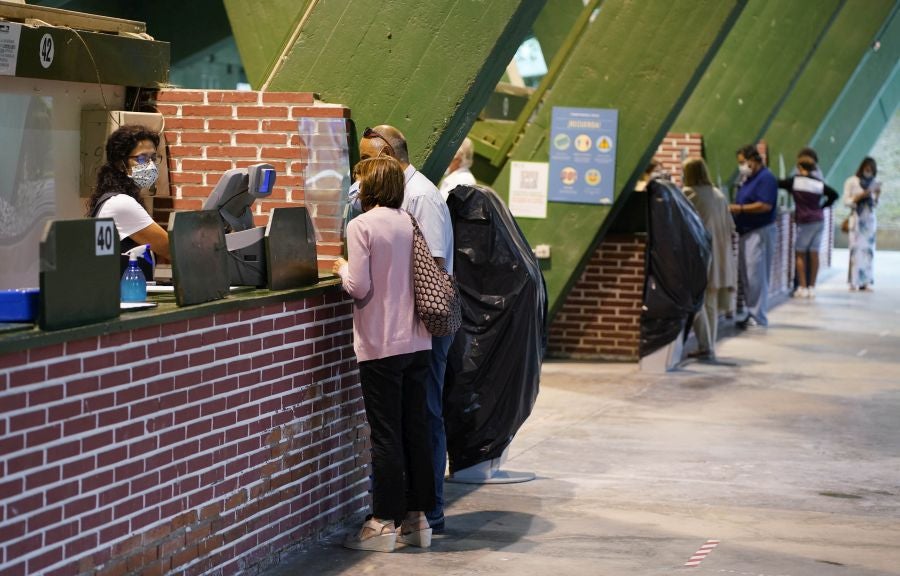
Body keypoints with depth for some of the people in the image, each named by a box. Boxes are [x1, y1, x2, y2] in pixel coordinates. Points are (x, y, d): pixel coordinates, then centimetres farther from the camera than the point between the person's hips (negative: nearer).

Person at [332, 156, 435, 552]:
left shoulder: (361, 225, -10)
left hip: (381, 345, -6)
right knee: (416, 430, 11)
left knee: (385, 435, -1)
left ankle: (384, 523, 4)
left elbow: (359, 287, -15)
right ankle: (417, 518, 17)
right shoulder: (410, 223, 8)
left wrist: (342, 268, 5)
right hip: (417, 342, 6)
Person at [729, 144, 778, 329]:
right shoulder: (749, 179, 18)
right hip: (746, 232, 10)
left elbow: (765, 205, -22)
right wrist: (734, 208, 7)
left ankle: (758, 317, -6)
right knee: (745, 276, 10)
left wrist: (740, 208, -18)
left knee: (755, 277, -9)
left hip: (760, 232, -10)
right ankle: (750, 314, 15)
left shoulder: (766, 178, -12)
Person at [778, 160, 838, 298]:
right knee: (814, 254, 6)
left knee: (800, 254, 4)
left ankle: (802, 287, -1)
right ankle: (812, 287, 10)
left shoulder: (794, 181, -6)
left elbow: (778, 183, -2)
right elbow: (834, 194, 11)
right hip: (819, 220, 4)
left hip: (805, 221, -4)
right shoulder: (819, 184, 5)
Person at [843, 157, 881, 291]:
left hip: (870, 219, 4)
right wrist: (860, 197, -16)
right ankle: (855, 282, -6)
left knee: (868, 249, 2)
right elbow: (846, 201, -4)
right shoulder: (851, 182, -2)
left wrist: (877, 195, -6)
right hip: (857, 218, -4)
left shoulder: (873, 183, 9)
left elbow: (875, 205, 12)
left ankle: (866, 281, 4)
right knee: (856, 249, -8)